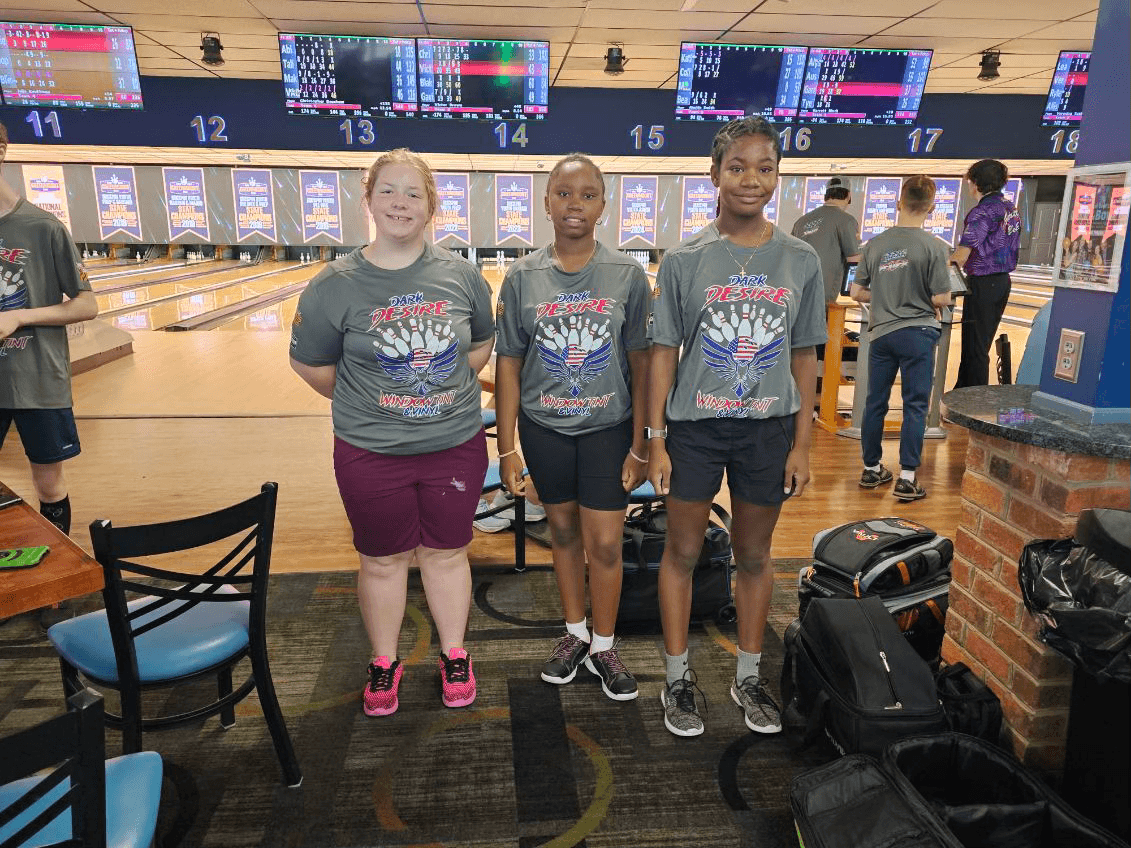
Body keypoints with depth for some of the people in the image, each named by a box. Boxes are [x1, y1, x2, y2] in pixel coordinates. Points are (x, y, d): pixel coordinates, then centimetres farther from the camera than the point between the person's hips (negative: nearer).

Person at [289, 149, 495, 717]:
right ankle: (384, 663, 37)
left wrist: (444, 394, 6)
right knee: (383, 561, 15)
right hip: (371, 456, -1)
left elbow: (482, 345, 10)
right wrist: (363, 404, 6)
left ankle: (453, 655, 37)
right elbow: (310, 364, 1)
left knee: (446, 554, 16)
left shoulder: (462, 276, -4)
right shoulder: (335, 285, -9)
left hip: (455, 446, 1)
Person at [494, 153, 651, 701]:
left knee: (604, 543, 3)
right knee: (563, 532, 16)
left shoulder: (627, 276, -7)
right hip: (544, 429, 1)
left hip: (607, 429, -1)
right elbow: (509, 365, -2)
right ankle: (575, 633, 36)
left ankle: (603, 646, 27)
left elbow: (640, 363, -4)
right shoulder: (523, 277, -5)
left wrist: (639, 447, -5)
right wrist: (508, 448, -4)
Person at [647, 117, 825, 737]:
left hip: (769, 428, 2)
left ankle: (748, 675, 33)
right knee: (682, 553, 8)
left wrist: (801, 445, 2)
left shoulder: (800, 261, 1)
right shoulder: (686, 260, -4)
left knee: (754, 556, 14)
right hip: (694, 428, -1)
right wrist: (656, 442, -5)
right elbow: (664, 353, -2)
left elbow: (804, 358, 5)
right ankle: (678, 678, 26)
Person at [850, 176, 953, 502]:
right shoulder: (933, 245, -10)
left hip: (881, 334, 4)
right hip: (918, 333, -3)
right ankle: (907, 478, 3)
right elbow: (942, 299, -12)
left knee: (875, 402, 12)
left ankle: (872, 469, 23)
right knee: (915, 406, 3)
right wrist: (923, 301, 10)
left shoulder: (875, 244, 0)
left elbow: (857, 293, 3)